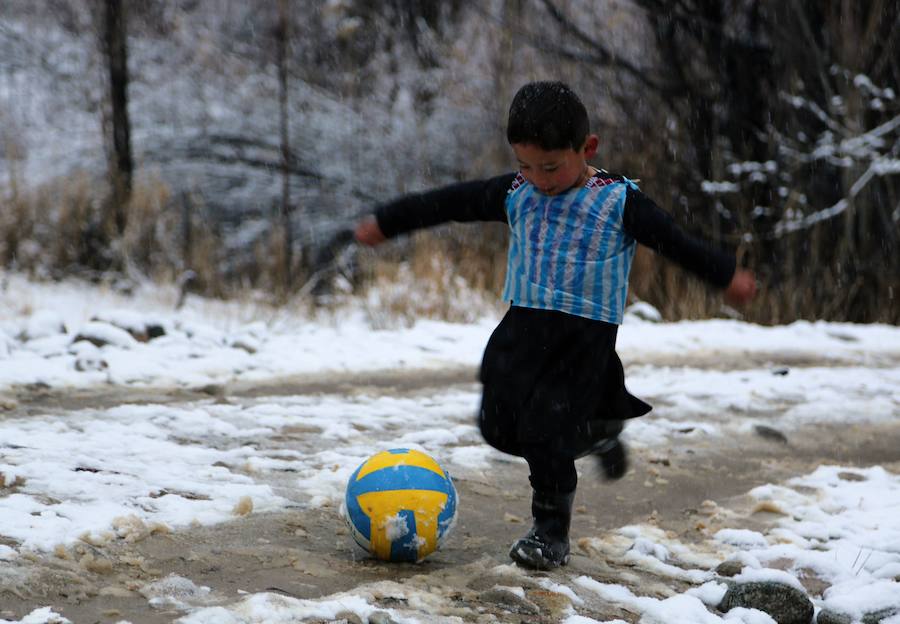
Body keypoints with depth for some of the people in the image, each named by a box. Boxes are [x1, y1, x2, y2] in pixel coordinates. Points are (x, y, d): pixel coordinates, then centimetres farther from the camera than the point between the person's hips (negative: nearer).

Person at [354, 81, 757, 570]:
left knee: (546, 436, -11)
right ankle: (595, 433, 28)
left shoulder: (619, 202, -7)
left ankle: (551, 531, 7)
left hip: (585, 334, -5)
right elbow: (446, 204, 12)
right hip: (523, 325, 5)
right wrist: (386, 222, 20)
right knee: (499, 426, 4)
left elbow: (677, 242, 2)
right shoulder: (514, 194, 4)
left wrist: (727, 275, 4)